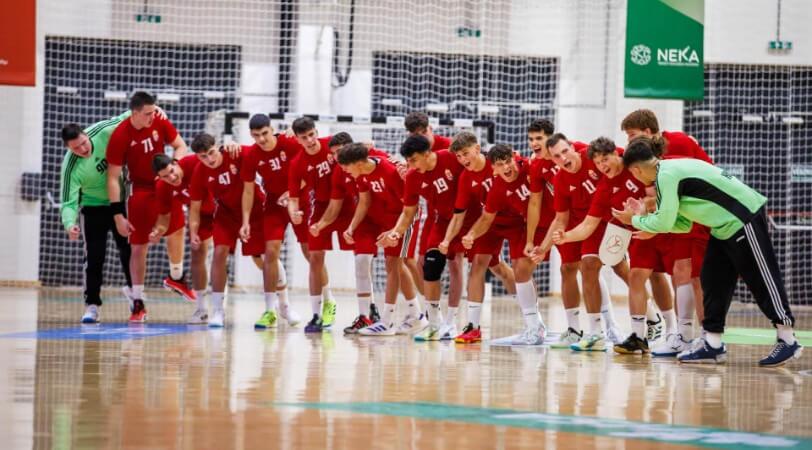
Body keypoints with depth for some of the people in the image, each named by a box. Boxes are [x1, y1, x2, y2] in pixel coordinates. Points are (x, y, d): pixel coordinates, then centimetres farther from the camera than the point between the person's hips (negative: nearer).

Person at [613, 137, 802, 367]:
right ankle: (712, 344, 11)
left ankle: (787, 341, 4)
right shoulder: (672, 169, 11)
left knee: (763, 280, -3)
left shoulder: (667, 175, -18)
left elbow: (664, 223, -18)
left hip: (745, 219, -10)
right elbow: (681, 223, 12)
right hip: (727, 224, 10)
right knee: (713, 281, 8)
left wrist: (635, 220, -3)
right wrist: (645, 217, 8)